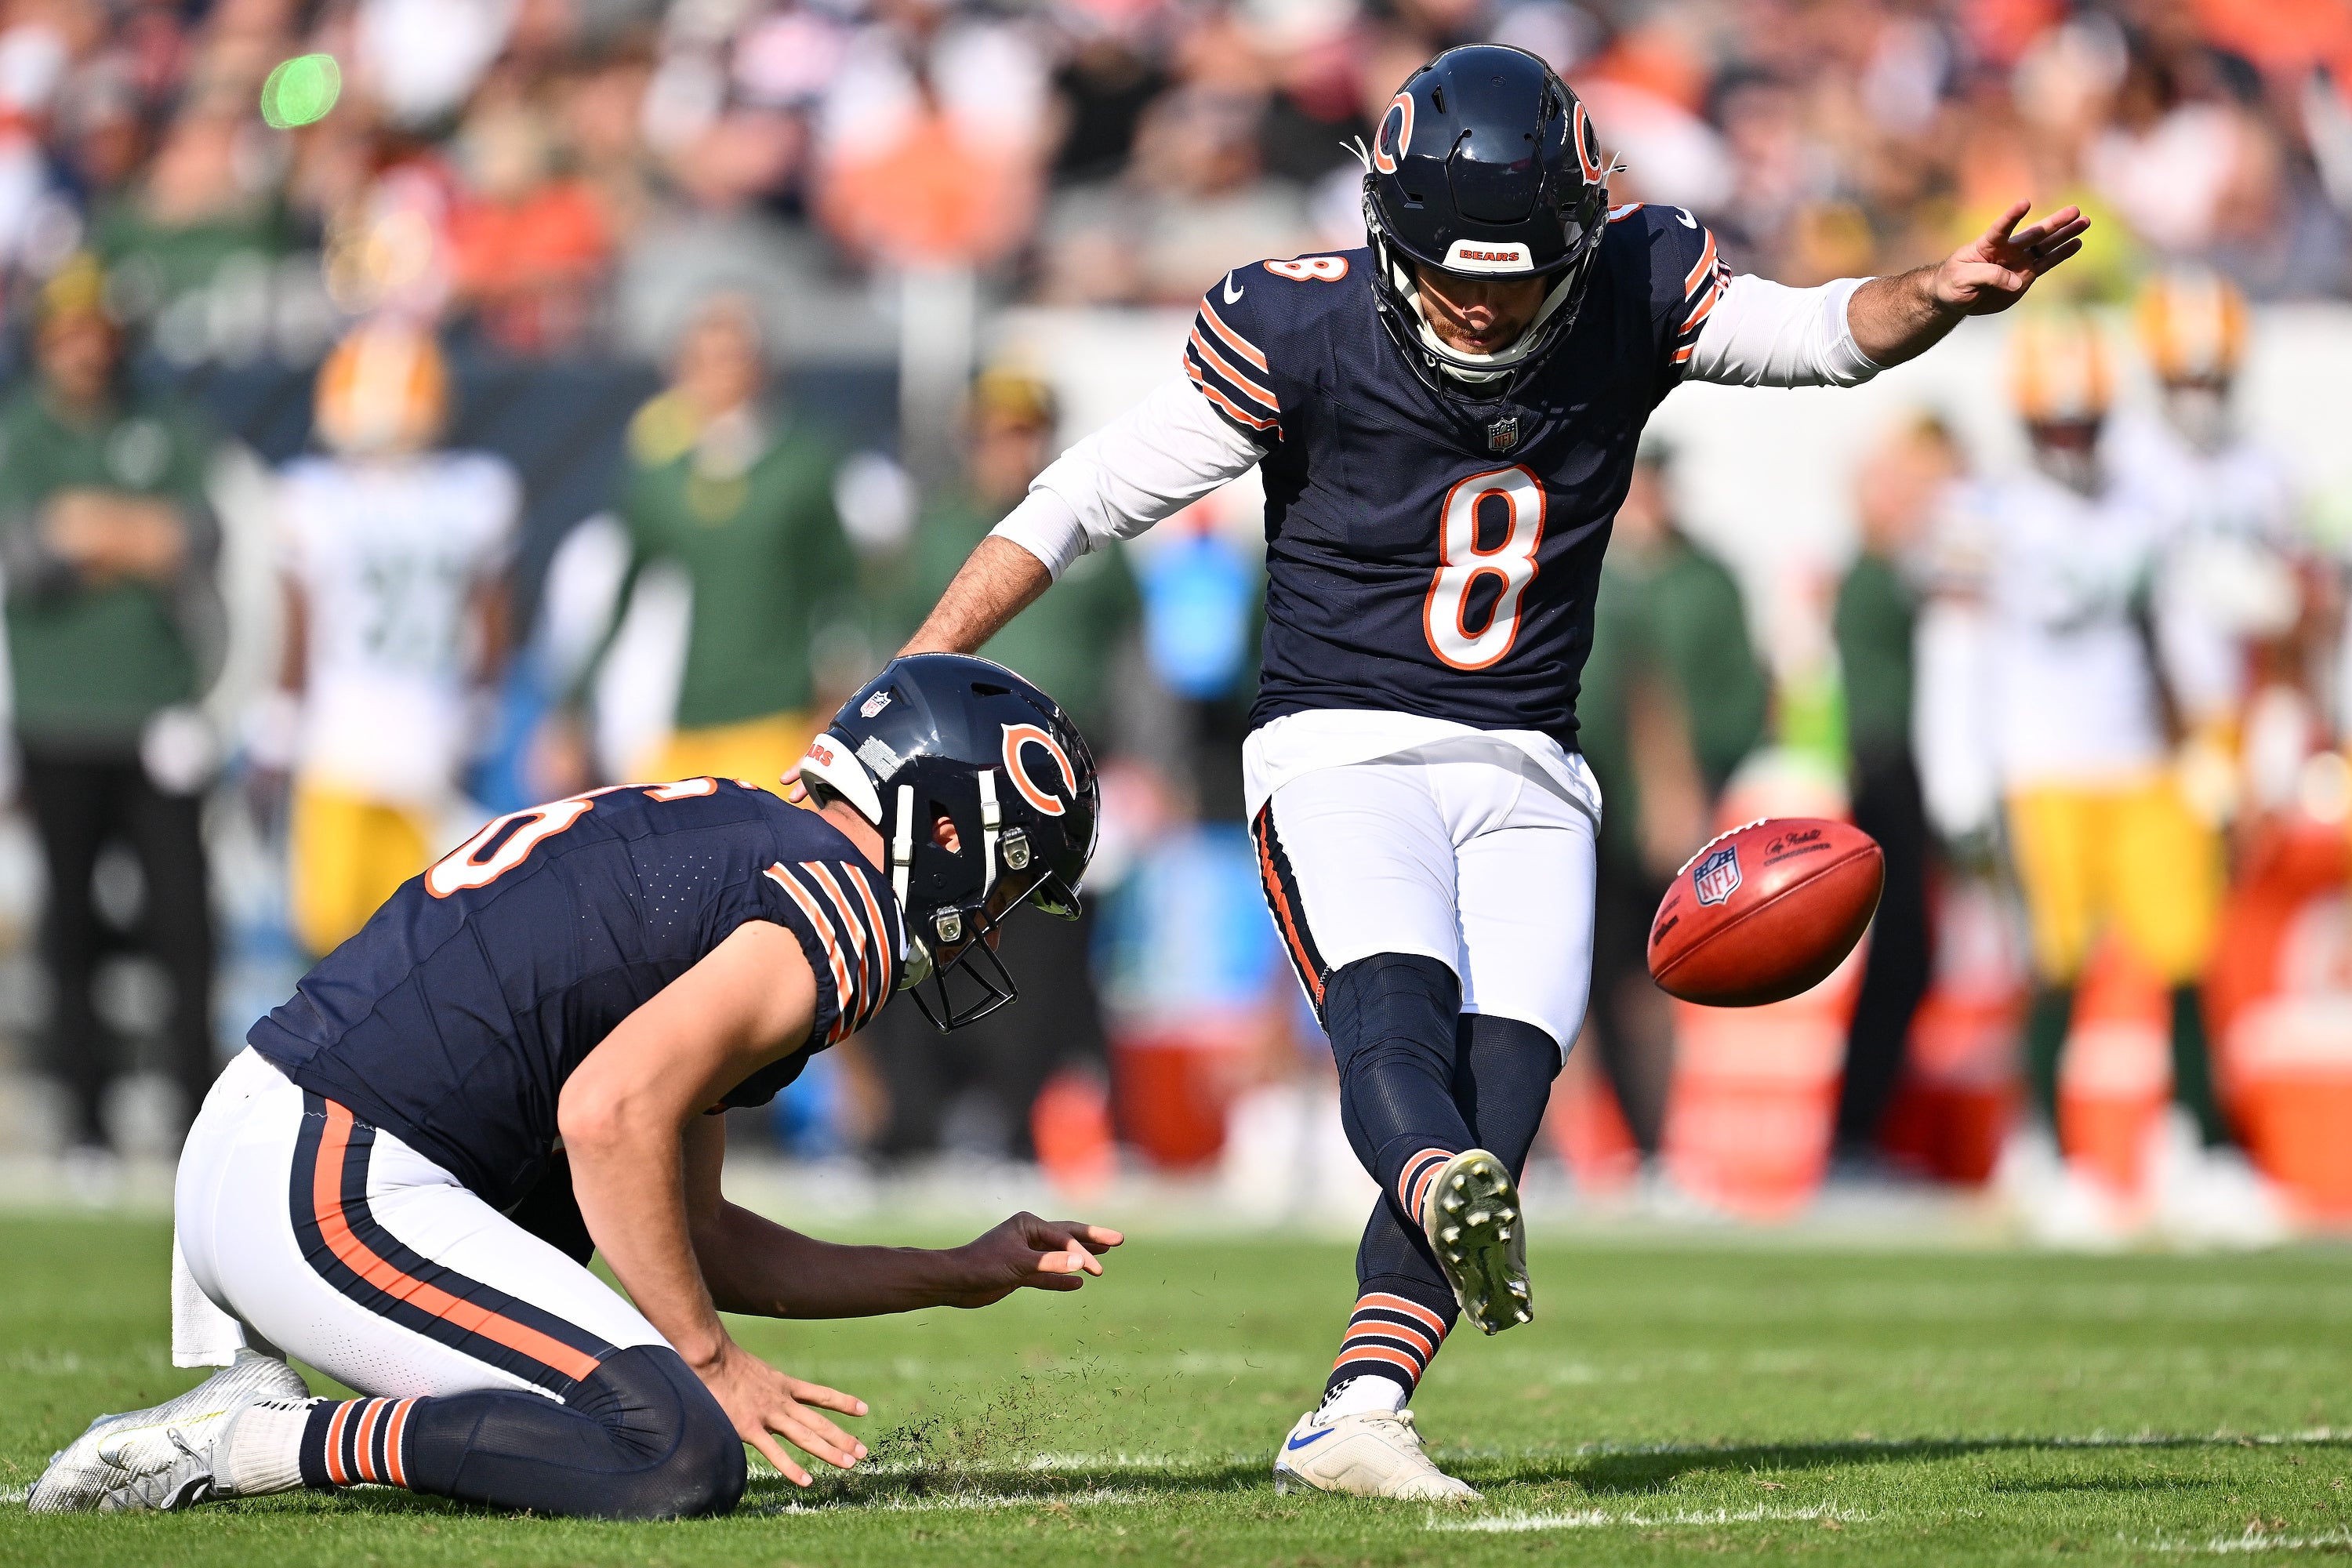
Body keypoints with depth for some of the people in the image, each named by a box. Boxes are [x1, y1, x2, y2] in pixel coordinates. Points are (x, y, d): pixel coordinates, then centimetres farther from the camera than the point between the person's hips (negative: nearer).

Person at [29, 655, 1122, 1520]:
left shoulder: (731, 842, 24)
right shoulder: (849, 906, -6)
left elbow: (695, 1236, 27)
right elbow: (612, 1111, -21)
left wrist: (965, 1278, 31)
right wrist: (708, 1360, -10)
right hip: (335, 1202, -10)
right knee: (683, 1459, -18)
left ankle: (247, 1388, 12)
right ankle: (240, 1443, -15)